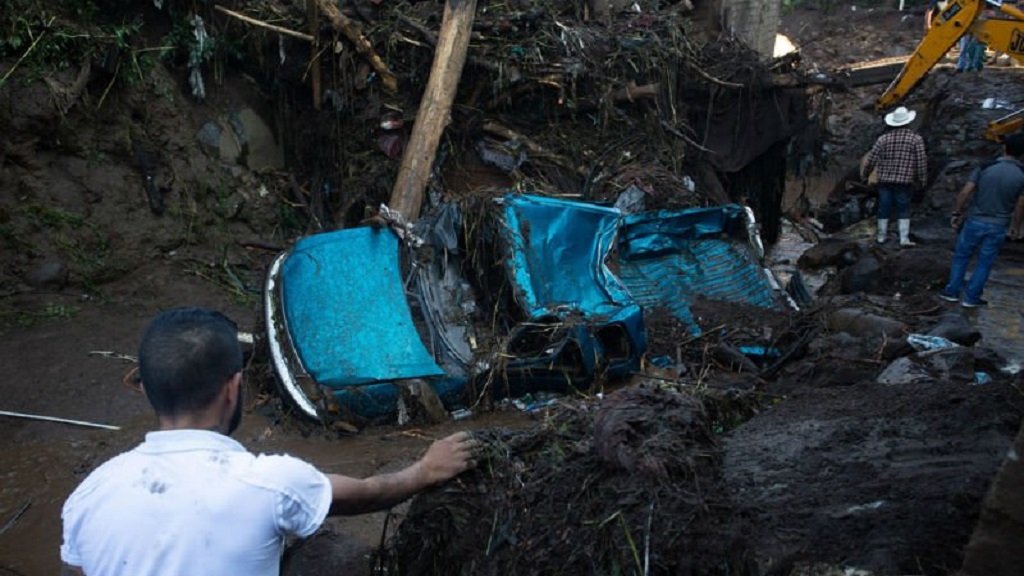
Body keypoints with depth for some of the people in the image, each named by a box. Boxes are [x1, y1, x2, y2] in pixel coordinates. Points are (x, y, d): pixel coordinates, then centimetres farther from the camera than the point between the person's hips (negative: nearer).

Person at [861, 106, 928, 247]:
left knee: (884, 208, 11)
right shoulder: (916, 139, -5)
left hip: (885, 180, 2)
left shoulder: (883, 138, -2)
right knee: (903, 209, 7)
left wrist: (864, 173, 15)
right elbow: (921, 162, -4)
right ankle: (904, 238, 5)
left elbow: (871, 159, -1)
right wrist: (922, 180, 6)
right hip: (904, 181, -1)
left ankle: (881, 235, 21)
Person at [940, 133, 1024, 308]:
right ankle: (971, 298, 16)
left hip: (975, 221, 0)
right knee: (985, 263, 11)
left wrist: (956, 214, 2)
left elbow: (964, 193, -10)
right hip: (998, 226, 0)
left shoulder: (985, 168, -8)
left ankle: (952, 291, 20)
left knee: (961, 256, 16)